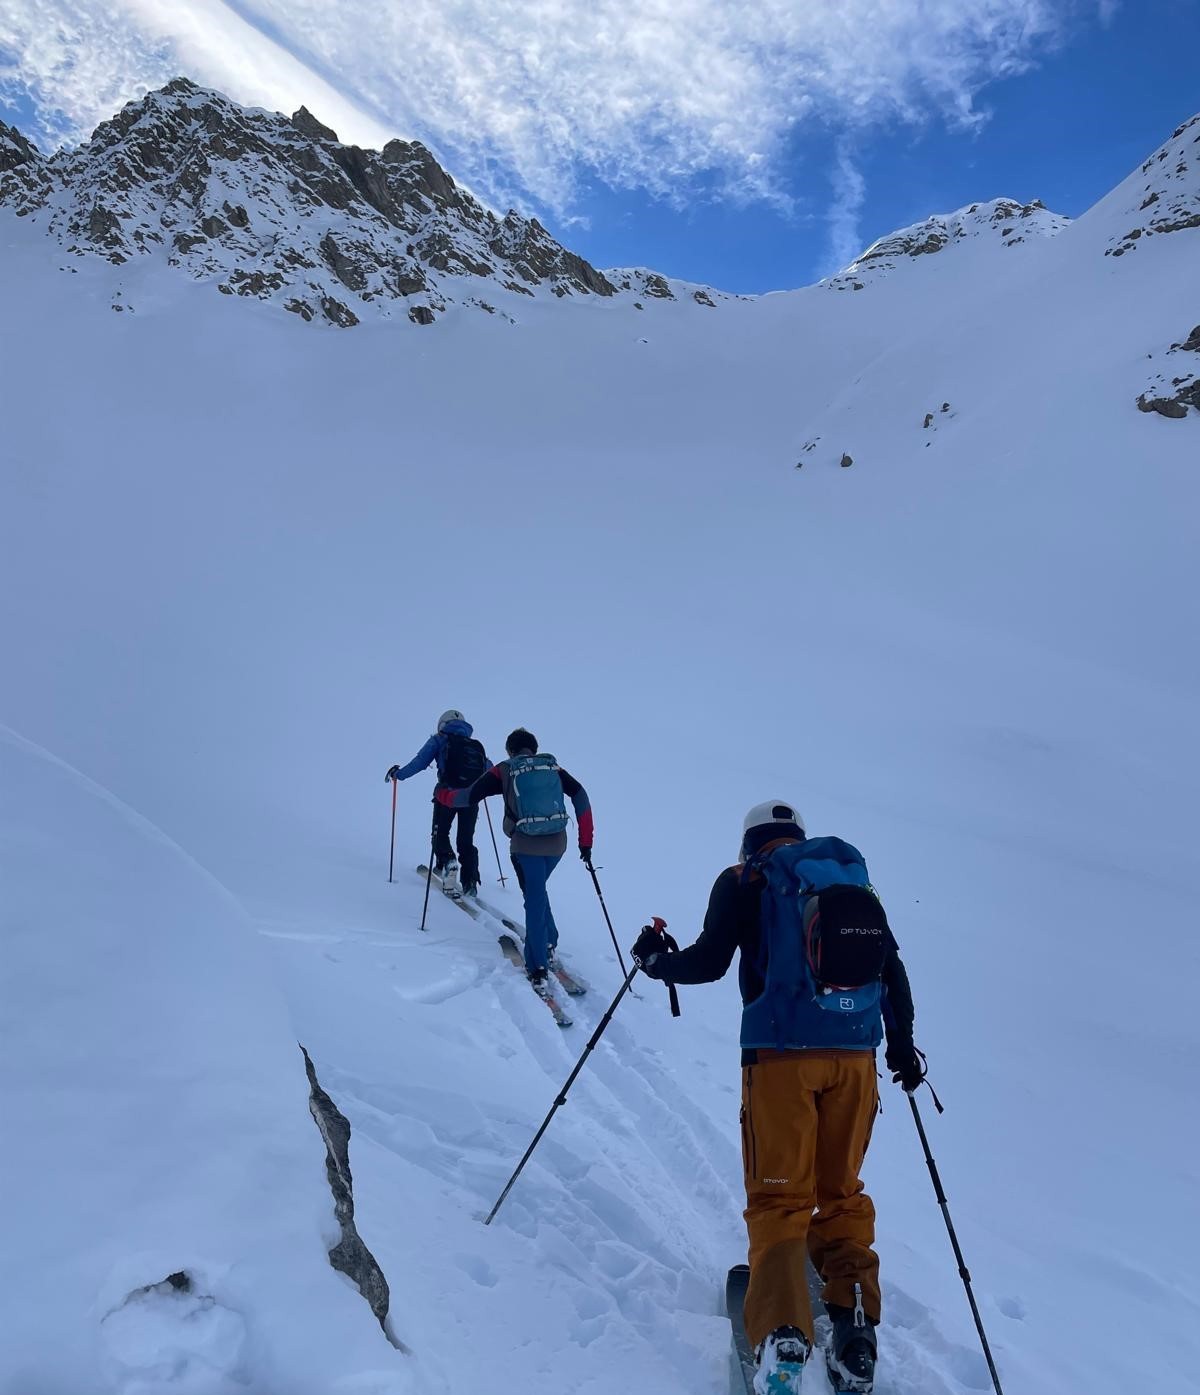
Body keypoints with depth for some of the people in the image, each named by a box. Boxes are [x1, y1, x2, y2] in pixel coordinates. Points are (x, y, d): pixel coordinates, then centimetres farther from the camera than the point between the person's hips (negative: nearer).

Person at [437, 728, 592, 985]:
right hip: (557, 843, 4)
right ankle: (549, 943, 29)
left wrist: (443, 795, 23)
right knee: (537, 891, 27)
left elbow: (470, 797, 2)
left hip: (526, 846, -3)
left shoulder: (504, 770, 3)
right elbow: (580, 796, 4)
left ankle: (538, 968, 1)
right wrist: (585, 841, 8)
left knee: (535, 900, 2)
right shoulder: (553, 766, 11)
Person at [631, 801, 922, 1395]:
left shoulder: (743, 882, 2)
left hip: (781, 1054, -4)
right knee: (841, 1195, 19)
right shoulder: (859, 883, 15)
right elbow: (893, 971, 14)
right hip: (854, 1056, 4)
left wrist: (656, 960, 13)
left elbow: (709, 960, -6)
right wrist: (903, 1047, 24)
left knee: (779, 1198, 3)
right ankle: (856, 1328, 10)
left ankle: (783, 1336, -12)